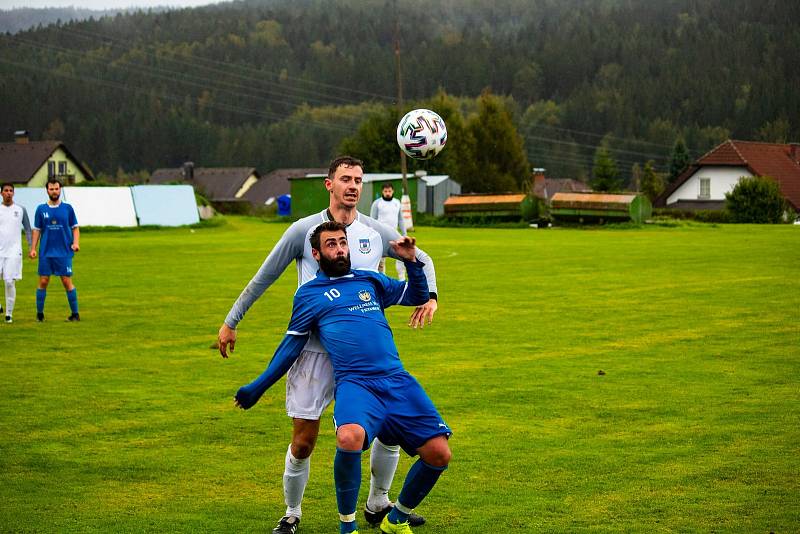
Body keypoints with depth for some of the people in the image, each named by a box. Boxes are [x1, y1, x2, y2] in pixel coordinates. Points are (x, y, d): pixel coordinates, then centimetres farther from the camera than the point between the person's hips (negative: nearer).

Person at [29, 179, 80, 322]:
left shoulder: (67, 208, 3)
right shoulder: (41, 209, 6)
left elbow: (75, 227, 8)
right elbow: (37, 230, 10)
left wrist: (76, 242, -8)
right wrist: (33, 248, 2)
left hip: (64, 252, -1)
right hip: (46, 253, 1)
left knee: (67, 282, -3)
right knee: (43, 282, 0)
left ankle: (75, 314, 5)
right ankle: (39, 313, 10)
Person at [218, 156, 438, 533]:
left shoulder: (376, 233, 4)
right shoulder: (304, 231, -4)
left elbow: (422, 260, 19)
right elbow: (262, 278, 4)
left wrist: (429, 295, 1)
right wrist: (231, 323, 7)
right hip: (314, 350, -3)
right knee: (303, 443, -4)